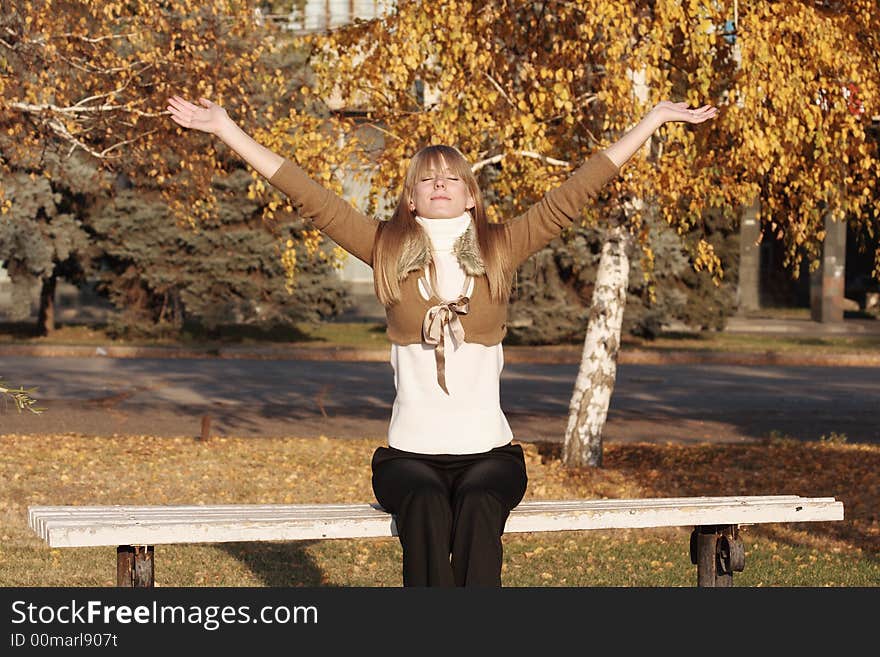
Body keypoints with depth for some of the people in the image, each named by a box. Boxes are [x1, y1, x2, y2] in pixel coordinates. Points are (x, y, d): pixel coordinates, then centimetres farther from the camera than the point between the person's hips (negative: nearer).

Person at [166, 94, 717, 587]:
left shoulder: (502, 249, 9)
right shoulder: (387, 250, 10)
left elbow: (577, 192, 10)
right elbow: (309, 197, 9)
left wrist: (656, 118, 11)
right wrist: (226, 129, 8)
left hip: (488, 451, 0)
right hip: (409, 454, 0)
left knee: (479, 509, -32)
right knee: (426, 509, -32)